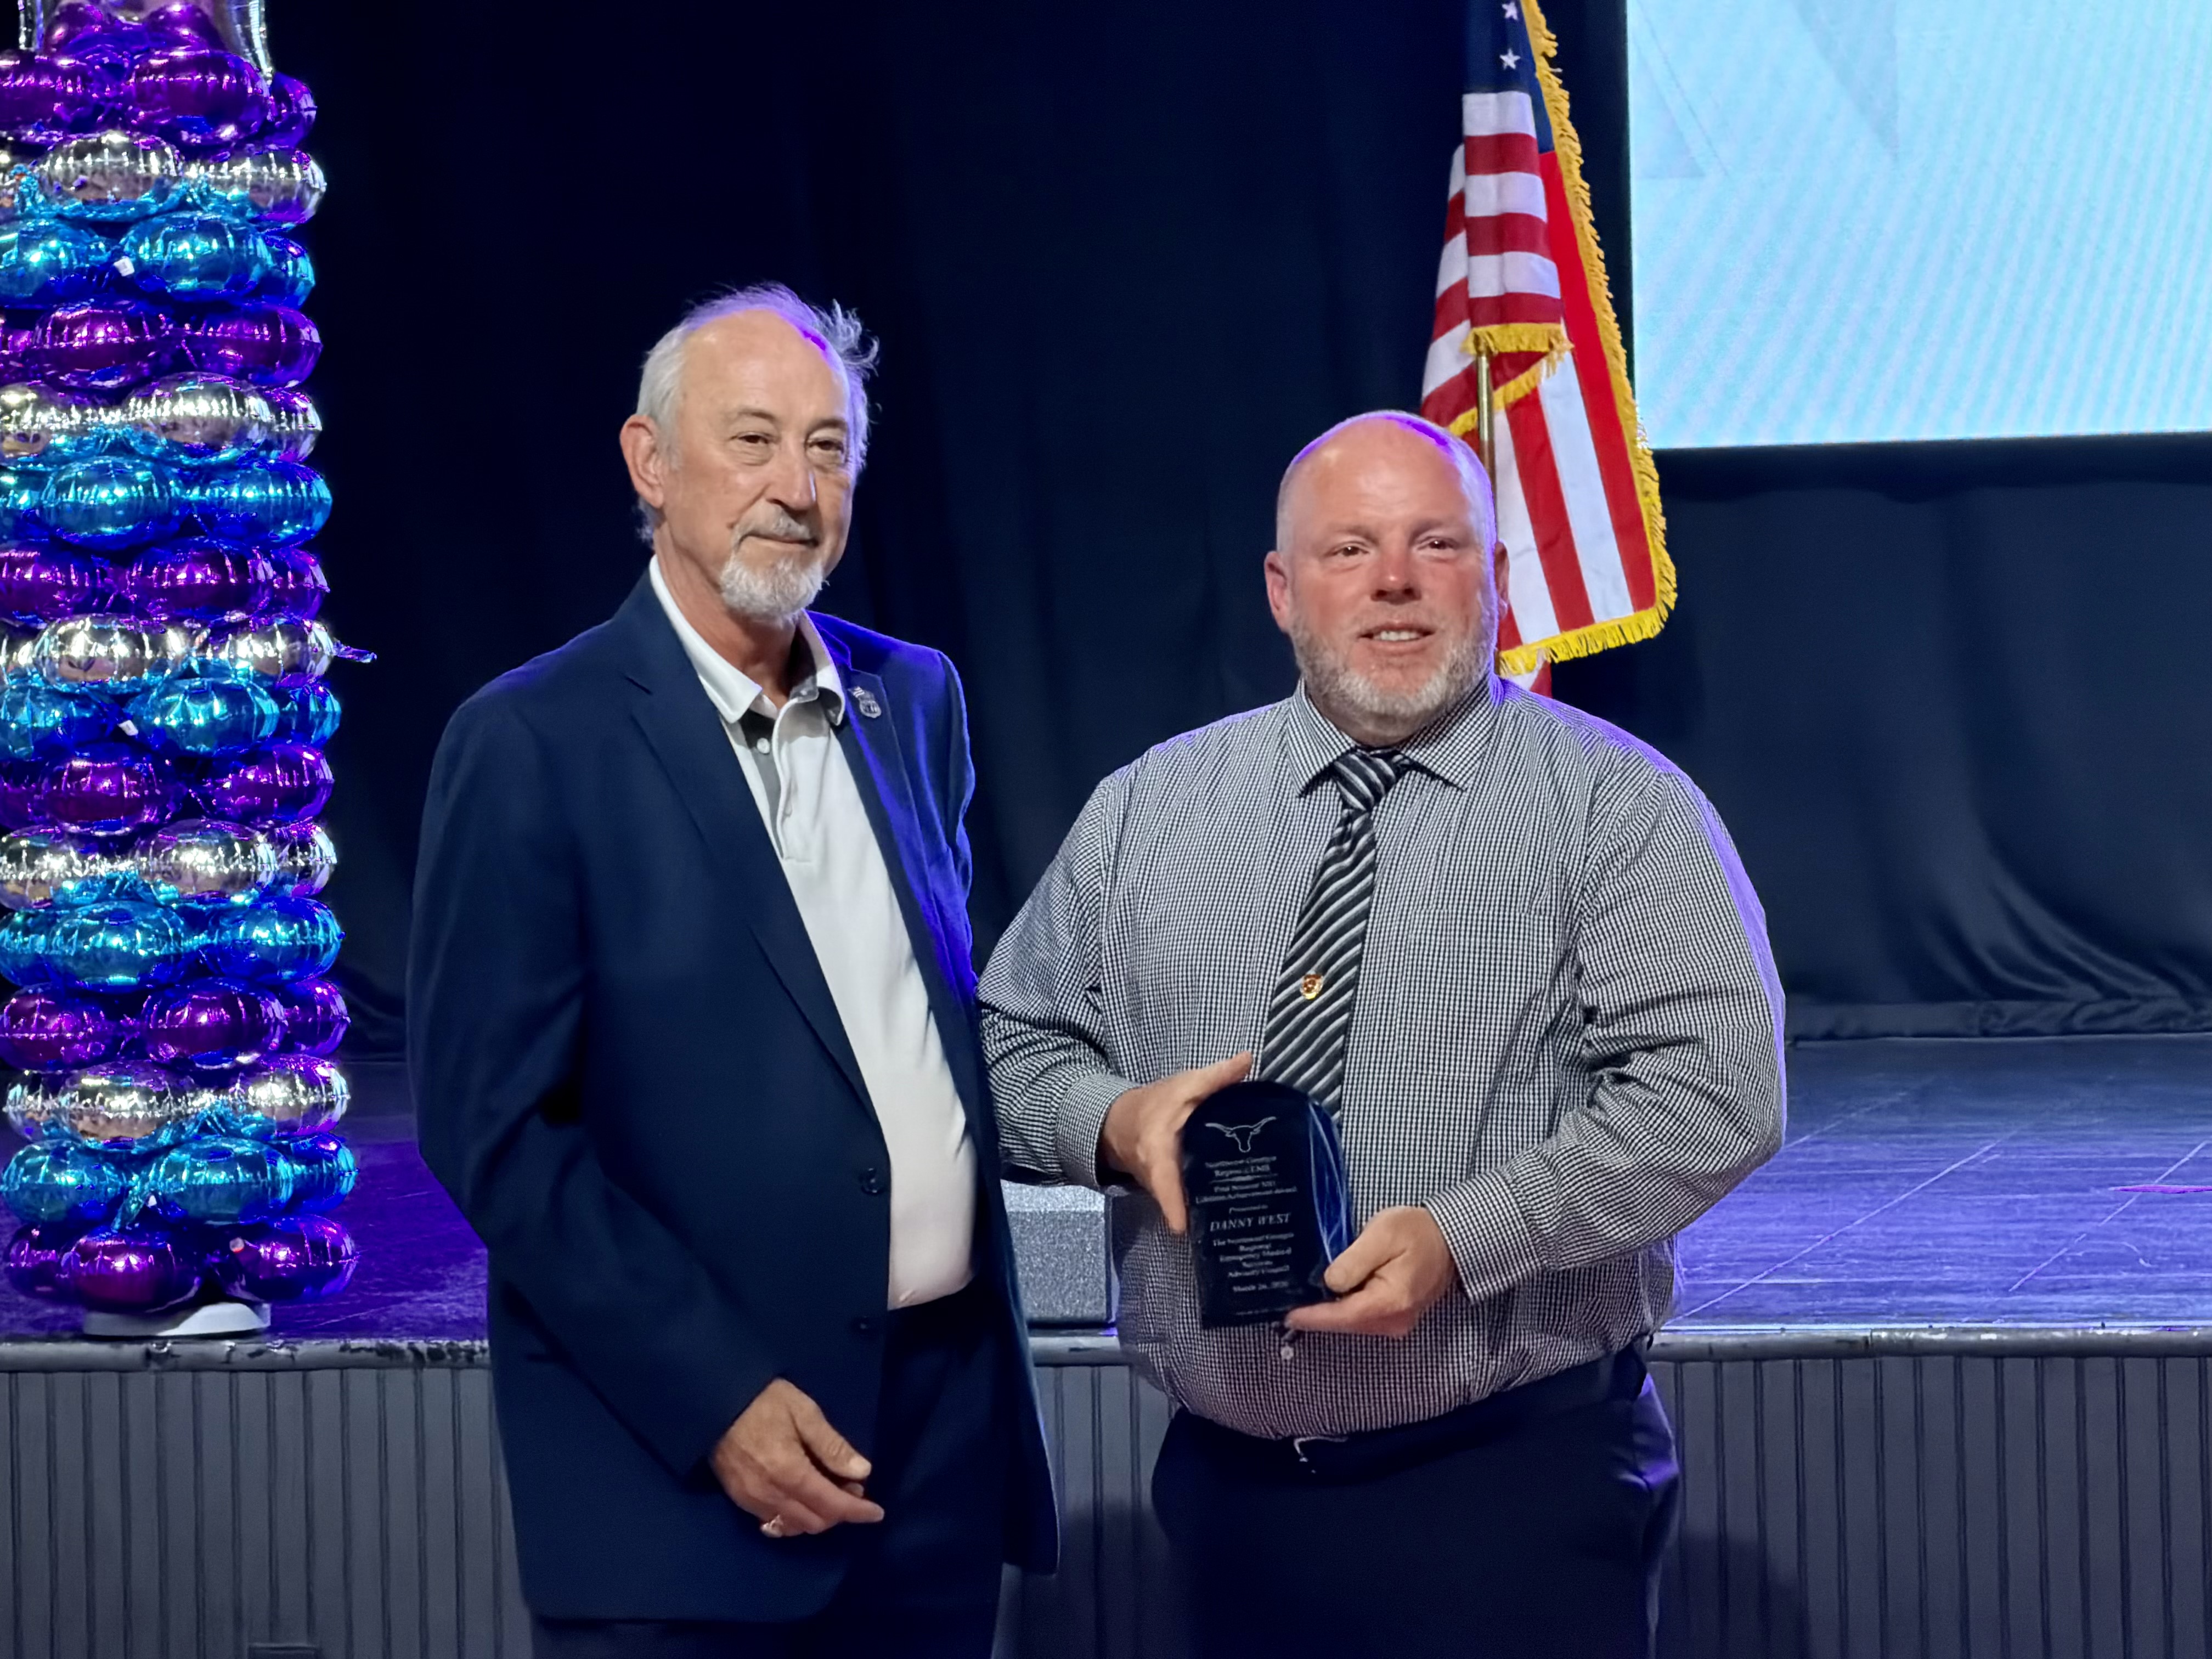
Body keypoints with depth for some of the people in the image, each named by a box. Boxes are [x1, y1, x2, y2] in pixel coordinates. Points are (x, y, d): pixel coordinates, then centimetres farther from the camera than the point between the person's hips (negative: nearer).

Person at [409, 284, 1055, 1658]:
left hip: (949, 1435, 5)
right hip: (686, 1467, -5)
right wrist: (716, 1398, -16)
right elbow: (498, 1126, -11)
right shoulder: (533, 746, -8)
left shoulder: (915, 701, 10)